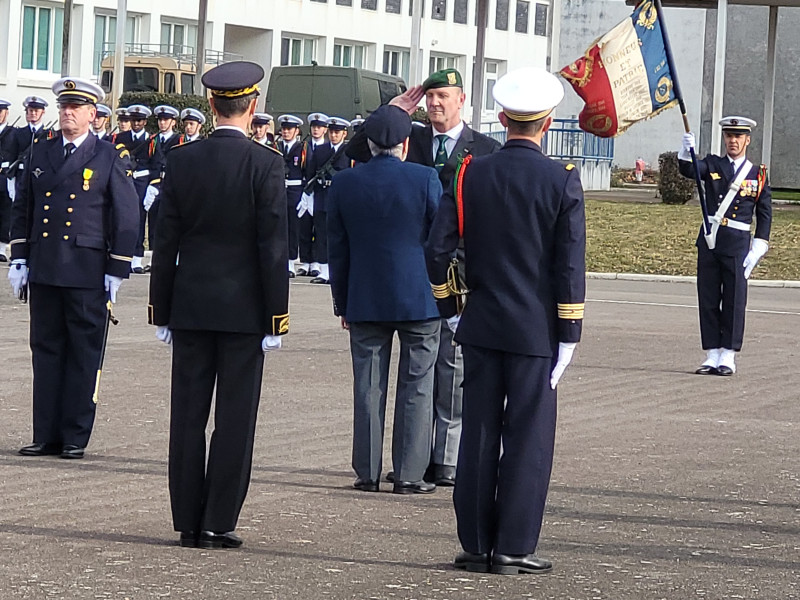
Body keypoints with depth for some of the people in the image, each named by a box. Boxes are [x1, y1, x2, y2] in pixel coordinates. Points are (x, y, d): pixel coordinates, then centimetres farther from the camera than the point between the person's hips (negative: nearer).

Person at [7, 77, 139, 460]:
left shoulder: (111, 159, 0)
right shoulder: (39, 153, 12)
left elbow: (126, 219, -1)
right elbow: (22, 209, 17)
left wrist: (117, 272, -6)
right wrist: (19, 259, 9)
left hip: (88, 273, -4)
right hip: (43, 270, 4)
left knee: (84, 356, 1)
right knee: (46, 352, 6)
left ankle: (75, 438, 6)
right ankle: (46, 435, 10)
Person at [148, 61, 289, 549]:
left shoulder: (181, 160, 1)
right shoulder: (265, 164, -9)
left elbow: (166, 242, 3)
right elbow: (273, 246, -10)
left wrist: (162, 312, 10)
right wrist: (276, 319, -5)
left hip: (190, 306, 3)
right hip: (244, 308, -3)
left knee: (188, 416, 7)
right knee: (235, 417, 2)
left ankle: (188, 522, 10)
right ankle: (217, 523, 0)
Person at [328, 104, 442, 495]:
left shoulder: (344, 183, 1)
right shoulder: (425, 179, -8)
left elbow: (337, 251, 7)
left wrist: (343, 304, 15)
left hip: (364, 302, 2)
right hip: (419, 301, -2)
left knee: (368, 388, 6)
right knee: (416, 387, 3)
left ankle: (367, 473, 8)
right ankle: (409, 474, 1)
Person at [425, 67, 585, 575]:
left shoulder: (470, 173, 0)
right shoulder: (563, 181, -8)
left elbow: (438, 251, -2)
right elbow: (570, 267, -9)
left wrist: (450, 310, 11)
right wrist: (568, 336, -3)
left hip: (481, 326, 3)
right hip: (536, 330, -3)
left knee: (479, 434, 8)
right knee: (528, 437, 2)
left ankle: (476, 543, 12)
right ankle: (514, 547, 2)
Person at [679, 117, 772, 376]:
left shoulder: (758, 174, 4)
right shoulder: (712, 165, 9)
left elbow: (765, 215, 4)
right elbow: (688, 170, -12)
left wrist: (757, 250, -4)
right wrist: (687, 151, -33)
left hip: (737, 244, -2)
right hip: (709, 242, 2)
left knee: (734, 301, -2)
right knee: (708, 299, 4)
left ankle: (728, 356, 4)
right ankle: (712, 355, 10)